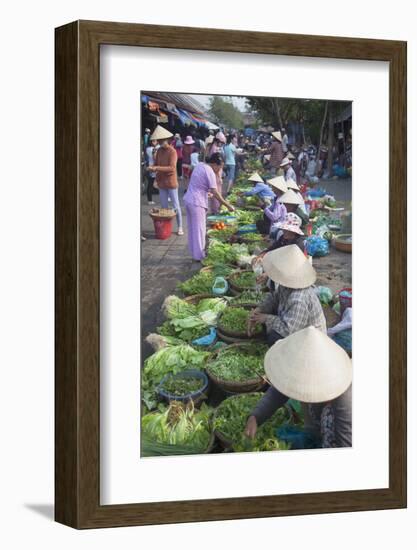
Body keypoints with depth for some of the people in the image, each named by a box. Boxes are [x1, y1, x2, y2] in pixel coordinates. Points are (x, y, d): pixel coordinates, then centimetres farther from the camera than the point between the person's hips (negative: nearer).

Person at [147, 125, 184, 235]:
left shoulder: (172, 151, -14)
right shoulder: (159, 151, 7)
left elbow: (172, 168, -22)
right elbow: (156, 164, 17)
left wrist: (156, 168, -28)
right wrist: (152, 168, -7)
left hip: (171, 182, -6)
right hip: (161, 183, 7)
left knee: (176, 205, 1)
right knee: (164, 206, 11)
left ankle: (180, 227, 8)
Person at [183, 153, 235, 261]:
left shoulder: (200, 165, 8)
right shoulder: (210, 172, -17)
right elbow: (215, 193, -18)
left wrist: (207, 192, 19)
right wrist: (228, 206, -13)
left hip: (188, 199, 9)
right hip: (197, 203, -9)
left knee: (192, 228, 17)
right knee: (199, 229, 0)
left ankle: (194, 252, 27)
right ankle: (199, 256, 6)